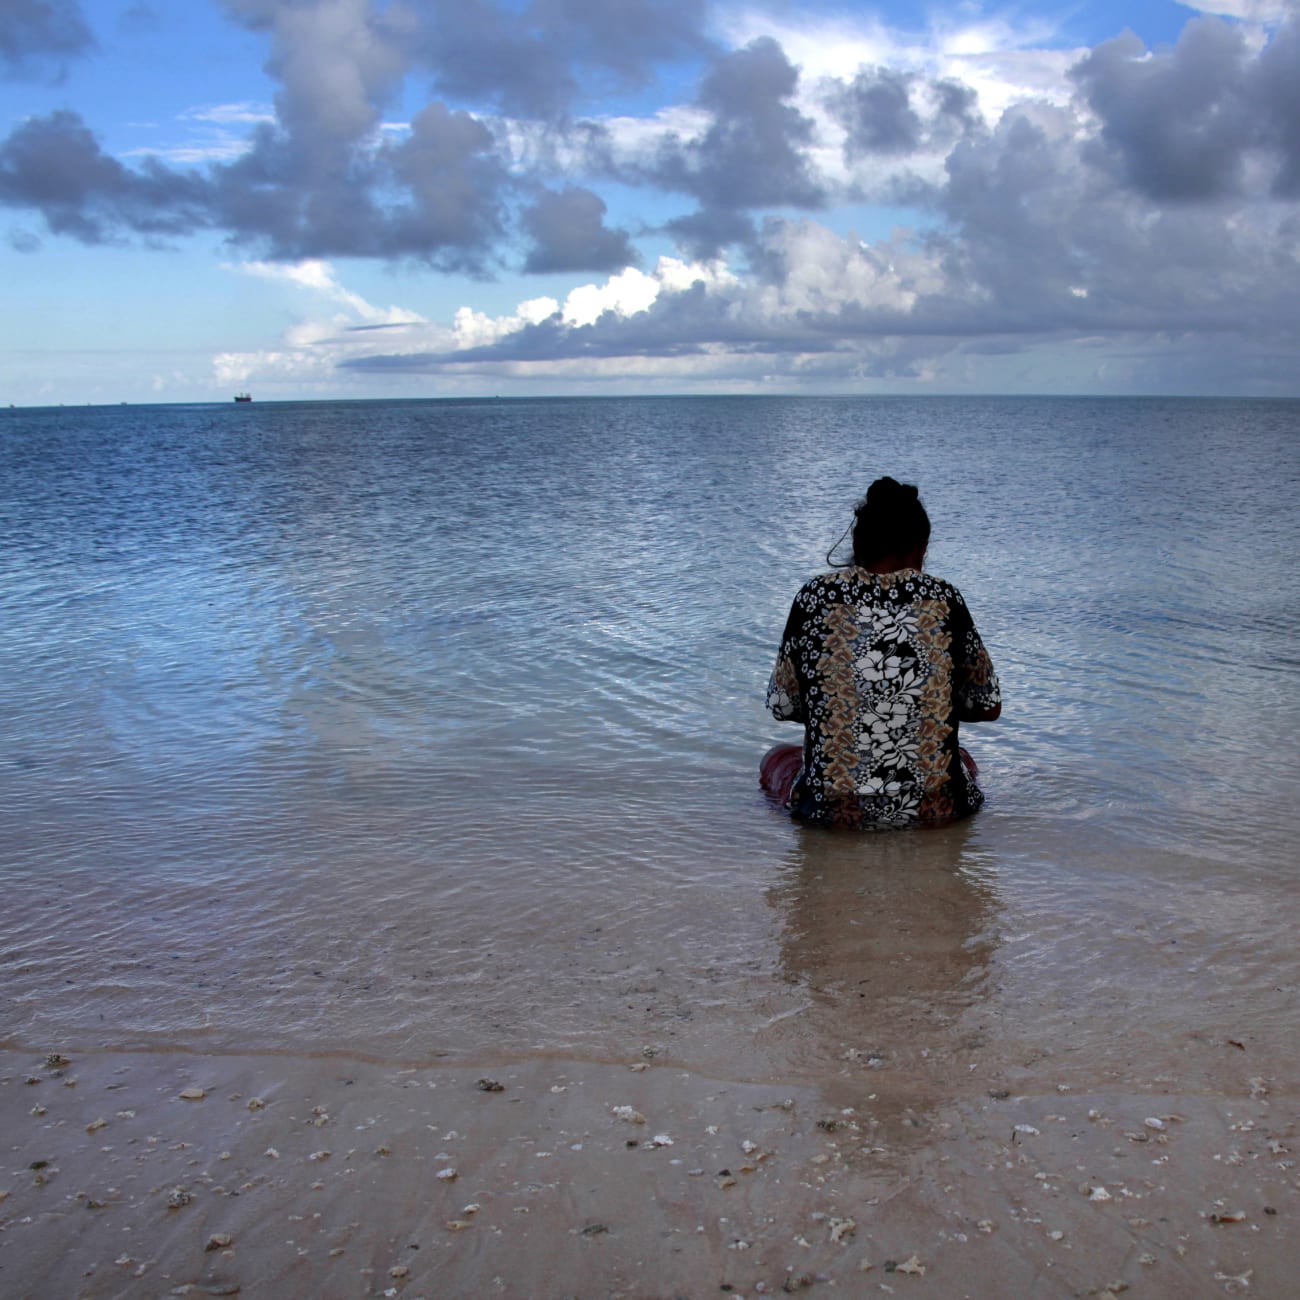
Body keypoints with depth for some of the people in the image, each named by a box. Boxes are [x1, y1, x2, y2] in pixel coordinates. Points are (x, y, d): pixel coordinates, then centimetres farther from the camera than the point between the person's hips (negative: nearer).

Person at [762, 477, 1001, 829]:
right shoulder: (943, 600, -4)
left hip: (833, 810, -2)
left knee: (778, 757, 33)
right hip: (933, 810, 2)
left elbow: (782, 707, 4)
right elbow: (988, 706, 5)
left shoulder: (814, 598, -5)